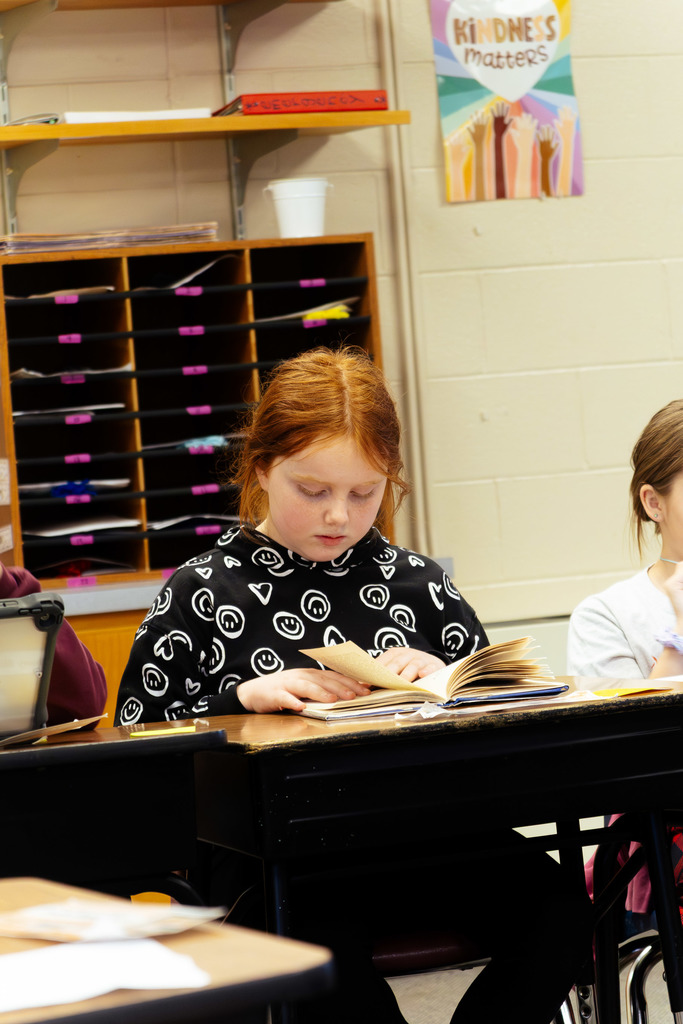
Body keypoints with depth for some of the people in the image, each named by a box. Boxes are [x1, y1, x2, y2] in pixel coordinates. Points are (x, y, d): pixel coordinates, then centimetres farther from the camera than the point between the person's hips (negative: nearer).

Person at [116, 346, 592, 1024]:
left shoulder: (416, 583, 14)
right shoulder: (199, 596, 5)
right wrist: (242, 700, -12)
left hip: (418, 839, 3)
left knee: (554, 908, -23)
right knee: (321, 943, -38)